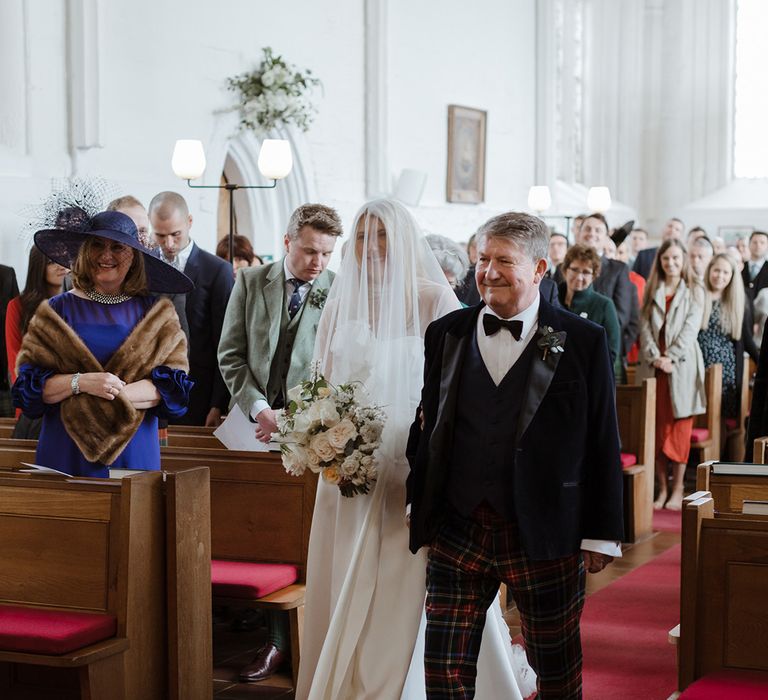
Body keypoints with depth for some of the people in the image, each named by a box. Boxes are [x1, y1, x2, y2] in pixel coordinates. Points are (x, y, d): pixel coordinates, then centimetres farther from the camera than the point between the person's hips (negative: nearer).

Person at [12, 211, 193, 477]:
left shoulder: (155, 314, 7)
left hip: (134, 454, 1)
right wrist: (80, 383, -19)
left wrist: (117, 395, -15)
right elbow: (28, 384, -2)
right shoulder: (57, 310, 4)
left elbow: (174, 384, -1)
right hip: (66, 453, -1)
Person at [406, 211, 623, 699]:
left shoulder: (583, 342, -4)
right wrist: (421, 519, 10)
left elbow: (603, 443, -2)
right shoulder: (445, 335, 6)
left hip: (545, 539, -2)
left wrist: (601, 536, -3)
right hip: (456, 532, 3)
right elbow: (427, 430, 10)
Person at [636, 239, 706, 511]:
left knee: (680, 427, -2)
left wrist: (671, 357, -15)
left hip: (682, 365, -3)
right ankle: (662, 489, 6)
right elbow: (645, 328, 4)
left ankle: (677, 490, 1)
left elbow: (690, 328, -5)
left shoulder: (694, 291, 4)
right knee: (657, 428, 2)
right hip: (653, 366, 3)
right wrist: (655, 358, -11)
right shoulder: (652, 291, 12)